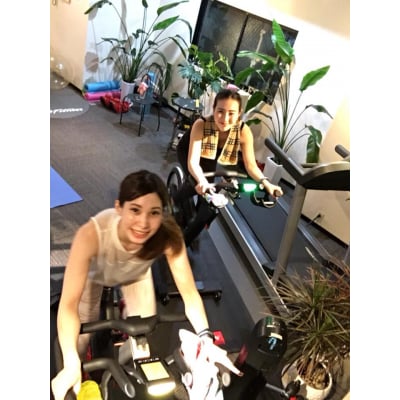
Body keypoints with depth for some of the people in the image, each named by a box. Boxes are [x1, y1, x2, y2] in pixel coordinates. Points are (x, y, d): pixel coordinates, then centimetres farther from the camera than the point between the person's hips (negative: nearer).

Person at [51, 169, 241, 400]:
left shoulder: (168, 236, -39)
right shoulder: (92, 234, -45)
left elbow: (189, 292, -34)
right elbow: (69, 303, -44)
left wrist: (206, 339, -47)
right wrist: (71, 365, -54)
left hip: (136, 275, 2)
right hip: (94, 274, -1)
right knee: (80, 343, -2)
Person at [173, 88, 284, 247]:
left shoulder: (244, 131, -32)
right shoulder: (201, 124, -39)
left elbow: (251, 165, -28)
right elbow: (193, 162, -45)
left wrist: (265, 183, -46)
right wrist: (202, 182, -64)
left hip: (213, 159, 3)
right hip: (188, 151, -2)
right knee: (199, 184, -28)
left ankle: (184, 241, 17)